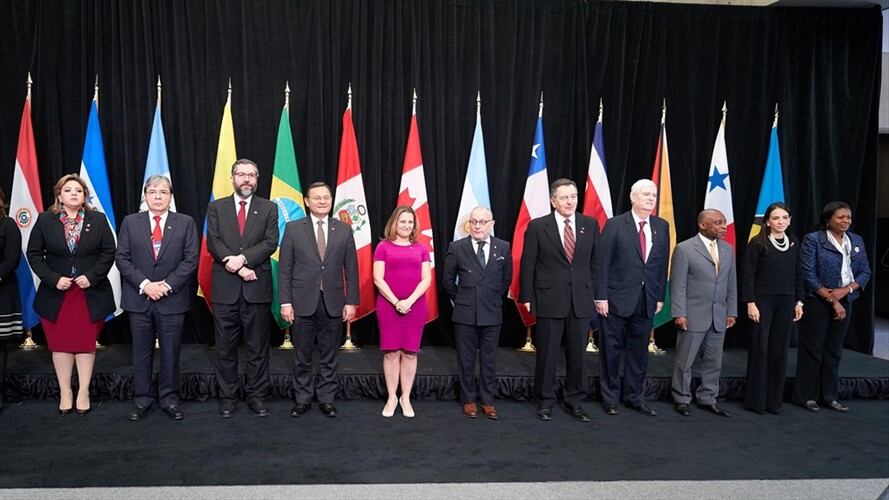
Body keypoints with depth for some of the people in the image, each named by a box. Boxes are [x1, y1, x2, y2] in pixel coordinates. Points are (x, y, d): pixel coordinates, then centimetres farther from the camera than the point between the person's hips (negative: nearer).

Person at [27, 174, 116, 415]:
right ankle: (65, 392, 18)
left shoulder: (98, 219, 2)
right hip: (56, 293, 1)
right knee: (60, 343, 6)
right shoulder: (45, 220, 2)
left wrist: (92, 276, -12)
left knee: (86, 343, 5)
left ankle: (83, 392, 15)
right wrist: (53, 279, -10)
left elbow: (109, 252, 0)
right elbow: (34, 253, 2)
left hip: (91, 293, -1)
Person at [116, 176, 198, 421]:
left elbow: (191, 260, -4)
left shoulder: (185, 223, 2)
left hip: (172, 298, -1)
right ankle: (142, 399, 21)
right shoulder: (130, 222, 5)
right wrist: (144, 284, -12)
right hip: (139, 298, 1)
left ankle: (169, 399, 18)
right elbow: (122, 259, 0)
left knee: (171, 353, 6)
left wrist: (167, 285, -13)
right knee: (141, 353, 9)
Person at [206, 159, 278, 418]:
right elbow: (213, 243, -3)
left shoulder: (268, 208, 7)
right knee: (225, 348, 8)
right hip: (225, 288, 1)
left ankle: (256, 396, 17)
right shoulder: (216, 208, 8)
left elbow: (270, 243, -5)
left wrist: (243, 258, -18)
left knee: (258, 347, 6)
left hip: (257, 288, 0)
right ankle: (227, 397, 19)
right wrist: (236, 267, -14)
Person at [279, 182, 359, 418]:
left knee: (329, 356, 9)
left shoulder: (344, 230, 4)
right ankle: (303, 399, 23)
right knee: (302, 356, 9)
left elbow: (351, 269, 4)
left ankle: (326, 399, 21)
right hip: (303, 303, -1)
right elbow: (284, 269, -1)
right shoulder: (293, 228, 1)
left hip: (333, 303, 1)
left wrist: (351, 301, -1)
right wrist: (285, 302, -6)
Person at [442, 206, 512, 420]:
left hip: (492, 314, 1)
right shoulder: (457, 247, -3)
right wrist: (460, 300, 6)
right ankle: (468, 400, 21)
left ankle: (488, 402, 21)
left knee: (488, 360, 9)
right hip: (464, 314, -1)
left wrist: (493, 299, 12)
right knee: (466, 360, 8)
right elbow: (448, 280, 5)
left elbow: (506, 279, 12)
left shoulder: (503, 248, 1)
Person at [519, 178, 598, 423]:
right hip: (549, 299, -2)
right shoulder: (537, 226, -4)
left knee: (577, 353, 10)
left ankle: (574, 401, 25)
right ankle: (545, 401, 22)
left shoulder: (590, 224, 3)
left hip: (580, 300, 2)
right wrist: (526, 297, -3)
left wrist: (596, 293, 5)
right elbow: (528, 265, -1)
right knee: (547, 353, 6)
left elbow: (596, 262, 8)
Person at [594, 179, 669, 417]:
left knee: (639, 351, 12)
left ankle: (635, 397, 26)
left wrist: (660, 297, 6)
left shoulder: (661, 226, 7)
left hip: (647, 301, 4)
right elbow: (602, 263, -8)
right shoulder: (615, 225, -6)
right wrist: (601, 296, -12)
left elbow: (662, 264, 10)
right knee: (611, 350, 6)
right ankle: (609, 398, 19)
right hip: (617, 299, -4)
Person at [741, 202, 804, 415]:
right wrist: (750, 303, -13)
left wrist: (799, 301, 7)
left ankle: (774, 400, 16)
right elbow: (748, 275, -8)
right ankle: (756, 400, 9)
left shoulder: (794, 243, 9)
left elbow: (798, 275, 12)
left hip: (786, 303, 4)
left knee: (780, 350, 7)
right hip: (763, 301, -4)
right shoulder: (757, 243, -6)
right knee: (760, 349, 0)